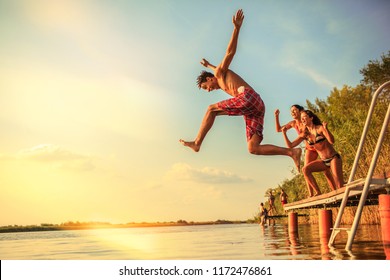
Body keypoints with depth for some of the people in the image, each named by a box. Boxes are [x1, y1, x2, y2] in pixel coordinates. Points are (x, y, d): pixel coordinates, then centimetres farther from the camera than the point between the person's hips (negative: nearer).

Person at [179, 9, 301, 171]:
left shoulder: (220, 73, 16)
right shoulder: (223, 84, 38)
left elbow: (230, 52, 1)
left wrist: (236, 28, -8)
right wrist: (208, 65, 80)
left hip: (248, 97, -8)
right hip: (258, 106, 9)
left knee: (211, 109, 3)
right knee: (253, 148, -4)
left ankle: (197, 143, 0)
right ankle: (292, 152, -15)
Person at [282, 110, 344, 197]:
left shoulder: (320, 128, -11)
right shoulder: (305, 134, 5)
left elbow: (332, 141, -24)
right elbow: (290, 145, 3)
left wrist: (325, 128, -38)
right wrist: (284, 133, -7)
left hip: (334, 158, -5)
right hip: (323, 161, 5)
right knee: (305, 169, -17)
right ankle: (318, 193, -13)